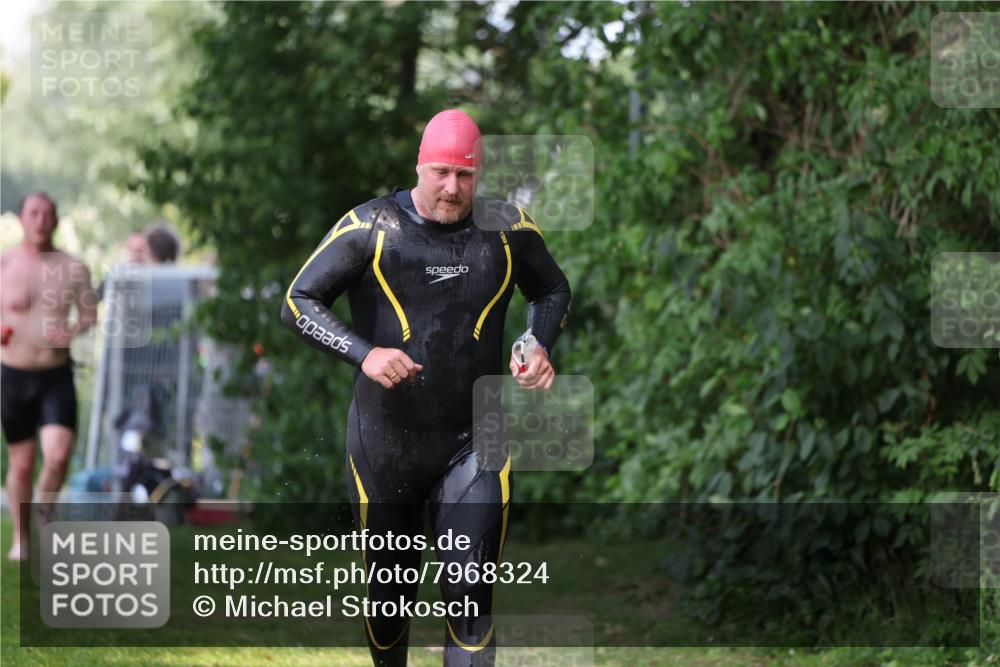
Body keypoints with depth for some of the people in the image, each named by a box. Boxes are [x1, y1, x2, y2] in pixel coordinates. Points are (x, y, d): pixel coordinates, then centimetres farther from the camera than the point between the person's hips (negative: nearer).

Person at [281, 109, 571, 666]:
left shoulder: (508, 230, -1)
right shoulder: (372, 227, -8)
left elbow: (553, 291, 18)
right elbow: (299, 302, -7)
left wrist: (541, 349, -2)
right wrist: (364, 353, -22)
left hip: (474, 446, 0)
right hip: (385, 445, 0)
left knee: (471, 596, -8)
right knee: (390, 590, 12)